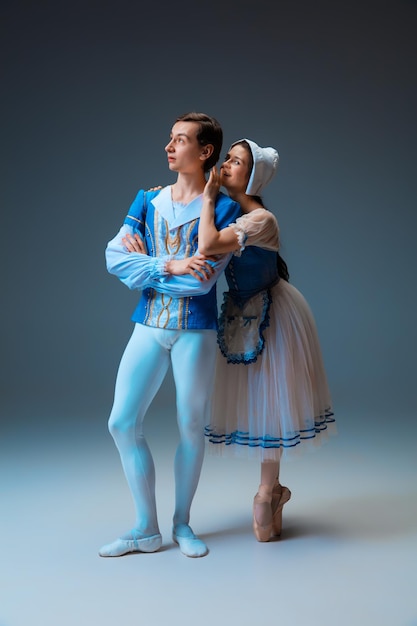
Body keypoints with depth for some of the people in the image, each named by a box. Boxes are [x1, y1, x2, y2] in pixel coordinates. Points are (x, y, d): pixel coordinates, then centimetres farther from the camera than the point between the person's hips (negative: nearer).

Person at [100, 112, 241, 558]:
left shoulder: (224, 208, -5)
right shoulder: (148, 201, 8)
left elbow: (203, 279, -17)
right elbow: (114, 257, -3)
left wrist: (143, 262, -10)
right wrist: (169, 266, -15)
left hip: (195, 329, -4)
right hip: (149, 326, 4)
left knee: (190, 428, 5)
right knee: (122, 423, 1)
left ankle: (182, 523, 27)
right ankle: (146, 530, 16)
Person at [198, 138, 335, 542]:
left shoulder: (260, 219, -24)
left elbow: (207, 246, -38)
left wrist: (208, 196, -24)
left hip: (270, 318, -8)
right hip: (243, 315, 8)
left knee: (268, 399, 3)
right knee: (254, 397, 13)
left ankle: (266, 494, 18)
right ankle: (273, 489, 29)